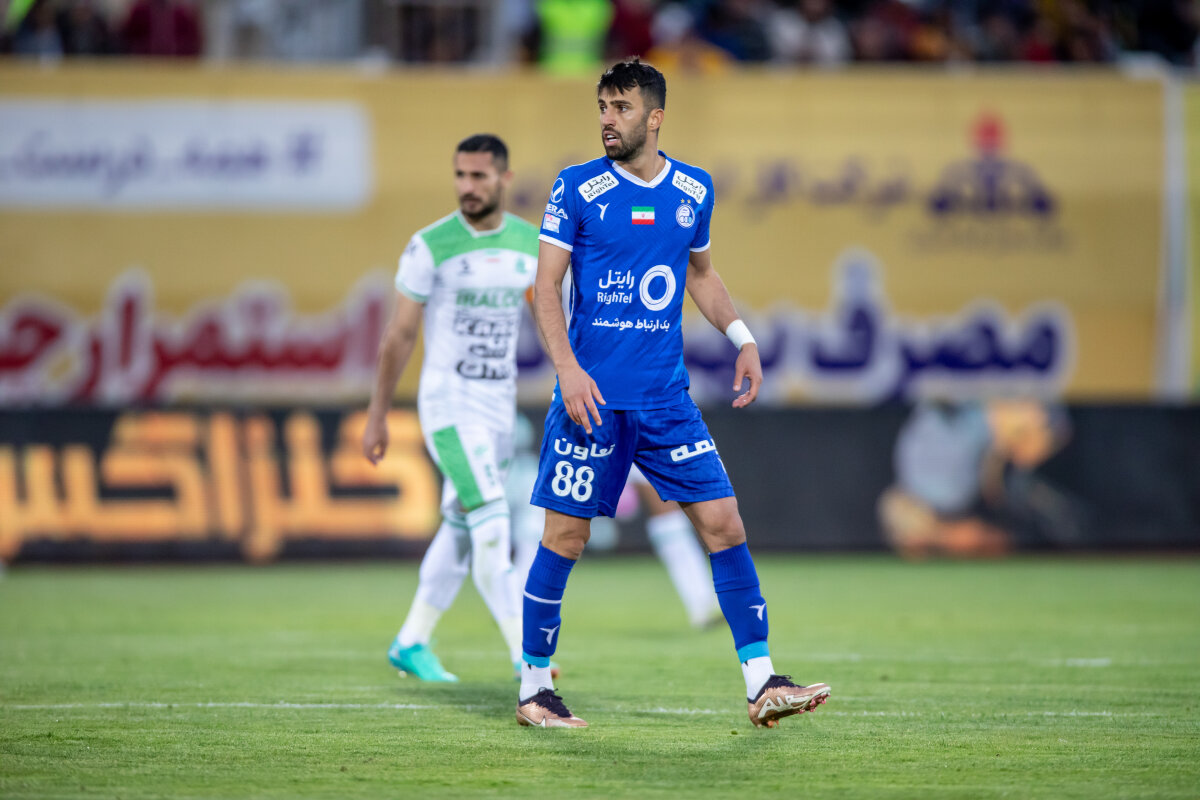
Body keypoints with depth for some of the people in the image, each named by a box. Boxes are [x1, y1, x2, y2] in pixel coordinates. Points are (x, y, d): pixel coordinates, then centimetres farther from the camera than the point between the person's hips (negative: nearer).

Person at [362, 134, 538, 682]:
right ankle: (525, 653, -19)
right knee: (492, 526, -17)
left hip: (501, 405, 5)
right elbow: (399, 334, -3)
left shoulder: (530, 244, 4)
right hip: (448, 404, -5)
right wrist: (377, 415, -1)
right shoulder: (431, 246, -9)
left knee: (460, 531, 13)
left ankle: (411, 645, 26)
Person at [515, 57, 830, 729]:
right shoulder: (578, 190, -3)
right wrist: (568, 368, -17)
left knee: (725, 523, -3)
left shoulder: (694, 190, 9)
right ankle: (535, 688, 13)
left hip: (667, 396, 4)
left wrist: (743, 338, 10)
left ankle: (762, 685, -1)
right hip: (593, 395, -3)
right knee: (566, 536, -1)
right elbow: (546, 286, -4)